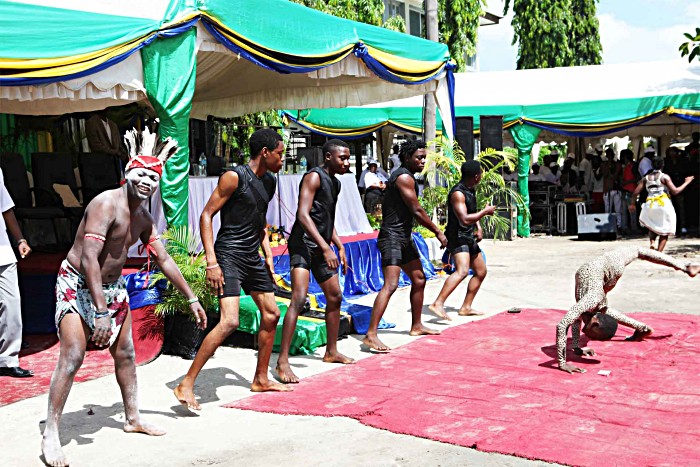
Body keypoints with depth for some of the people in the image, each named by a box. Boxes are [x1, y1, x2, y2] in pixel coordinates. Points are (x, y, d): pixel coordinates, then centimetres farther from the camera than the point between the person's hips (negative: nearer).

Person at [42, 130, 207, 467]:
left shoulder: (143, 218, 3)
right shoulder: (107, 204, -23)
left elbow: (164, 260, 13)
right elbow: (88, 259, -30)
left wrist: (191, 298, 13)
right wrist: (101, 311, -34)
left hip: (113, 286, 9)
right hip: (78, 285, -8)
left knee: (125, 354, 14)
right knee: (72, 356, -16)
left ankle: (133, 419, 30)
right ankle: (51, 434, -7)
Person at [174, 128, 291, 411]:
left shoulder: (269, 182, 12)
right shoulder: (234, 177, -13)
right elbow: (206, 215, -14)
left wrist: (267, 255, 16)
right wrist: (211, 262, -20)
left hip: (252, 258, 9)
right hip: (229, 256, -9)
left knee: (271, 314, 14)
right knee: (229, 321, -19)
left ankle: (261, 379, 29)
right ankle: (186, 385, -12)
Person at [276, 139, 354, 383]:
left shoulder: (335, 183, 16)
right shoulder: (314, 177, -11)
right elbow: (303, 215, -22)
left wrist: (340, 248, 18)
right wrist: (326, 248, -27)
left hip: (322, 247, 10)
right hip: (303, 243, -10)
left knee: (335, 297, 16)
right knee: (299, 298, -20)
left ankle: (331, 351, 31)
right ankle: (283, 361, -19)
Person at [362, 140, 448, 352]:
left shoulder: (403, 176, 18)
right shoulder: (405, 177, -13)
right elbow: (417, 211, -14)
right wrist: (438, 232, -6)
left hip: (403, 237, 11)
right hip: (392, 237, -11)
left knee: (419, 279, 18)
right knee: (390, 285, -19)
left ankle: (416, 326, 31)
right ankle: (370, 335, -23)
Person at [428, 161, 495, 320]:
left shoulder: (470, 190, 12)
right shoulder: (458, 193, -19)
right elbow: (464, 219, -28)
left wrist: (478, 228, 14)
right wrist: (485, 211, -16)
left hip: (469, 238, 10)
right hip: (458, 237, -10)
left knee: (481, 271, 15)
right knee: (462, 270, -29)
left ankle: (465, 307, 21)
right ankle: (438, 304, -36)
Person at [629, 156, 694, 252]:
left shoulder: (646, 178, 9)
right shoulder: (665, 177, -2)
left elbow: (635, 193, 6)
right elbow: (675, 191, -7)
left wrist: (632, 203, 22)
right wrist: (686, 182, 5)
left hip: (650, 205, 3)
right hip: (664, 204, -3)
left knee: (653, 226, 25)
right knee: (664, 231, 7)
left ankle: (652, 242, -2)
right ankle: (659, 252, -3)